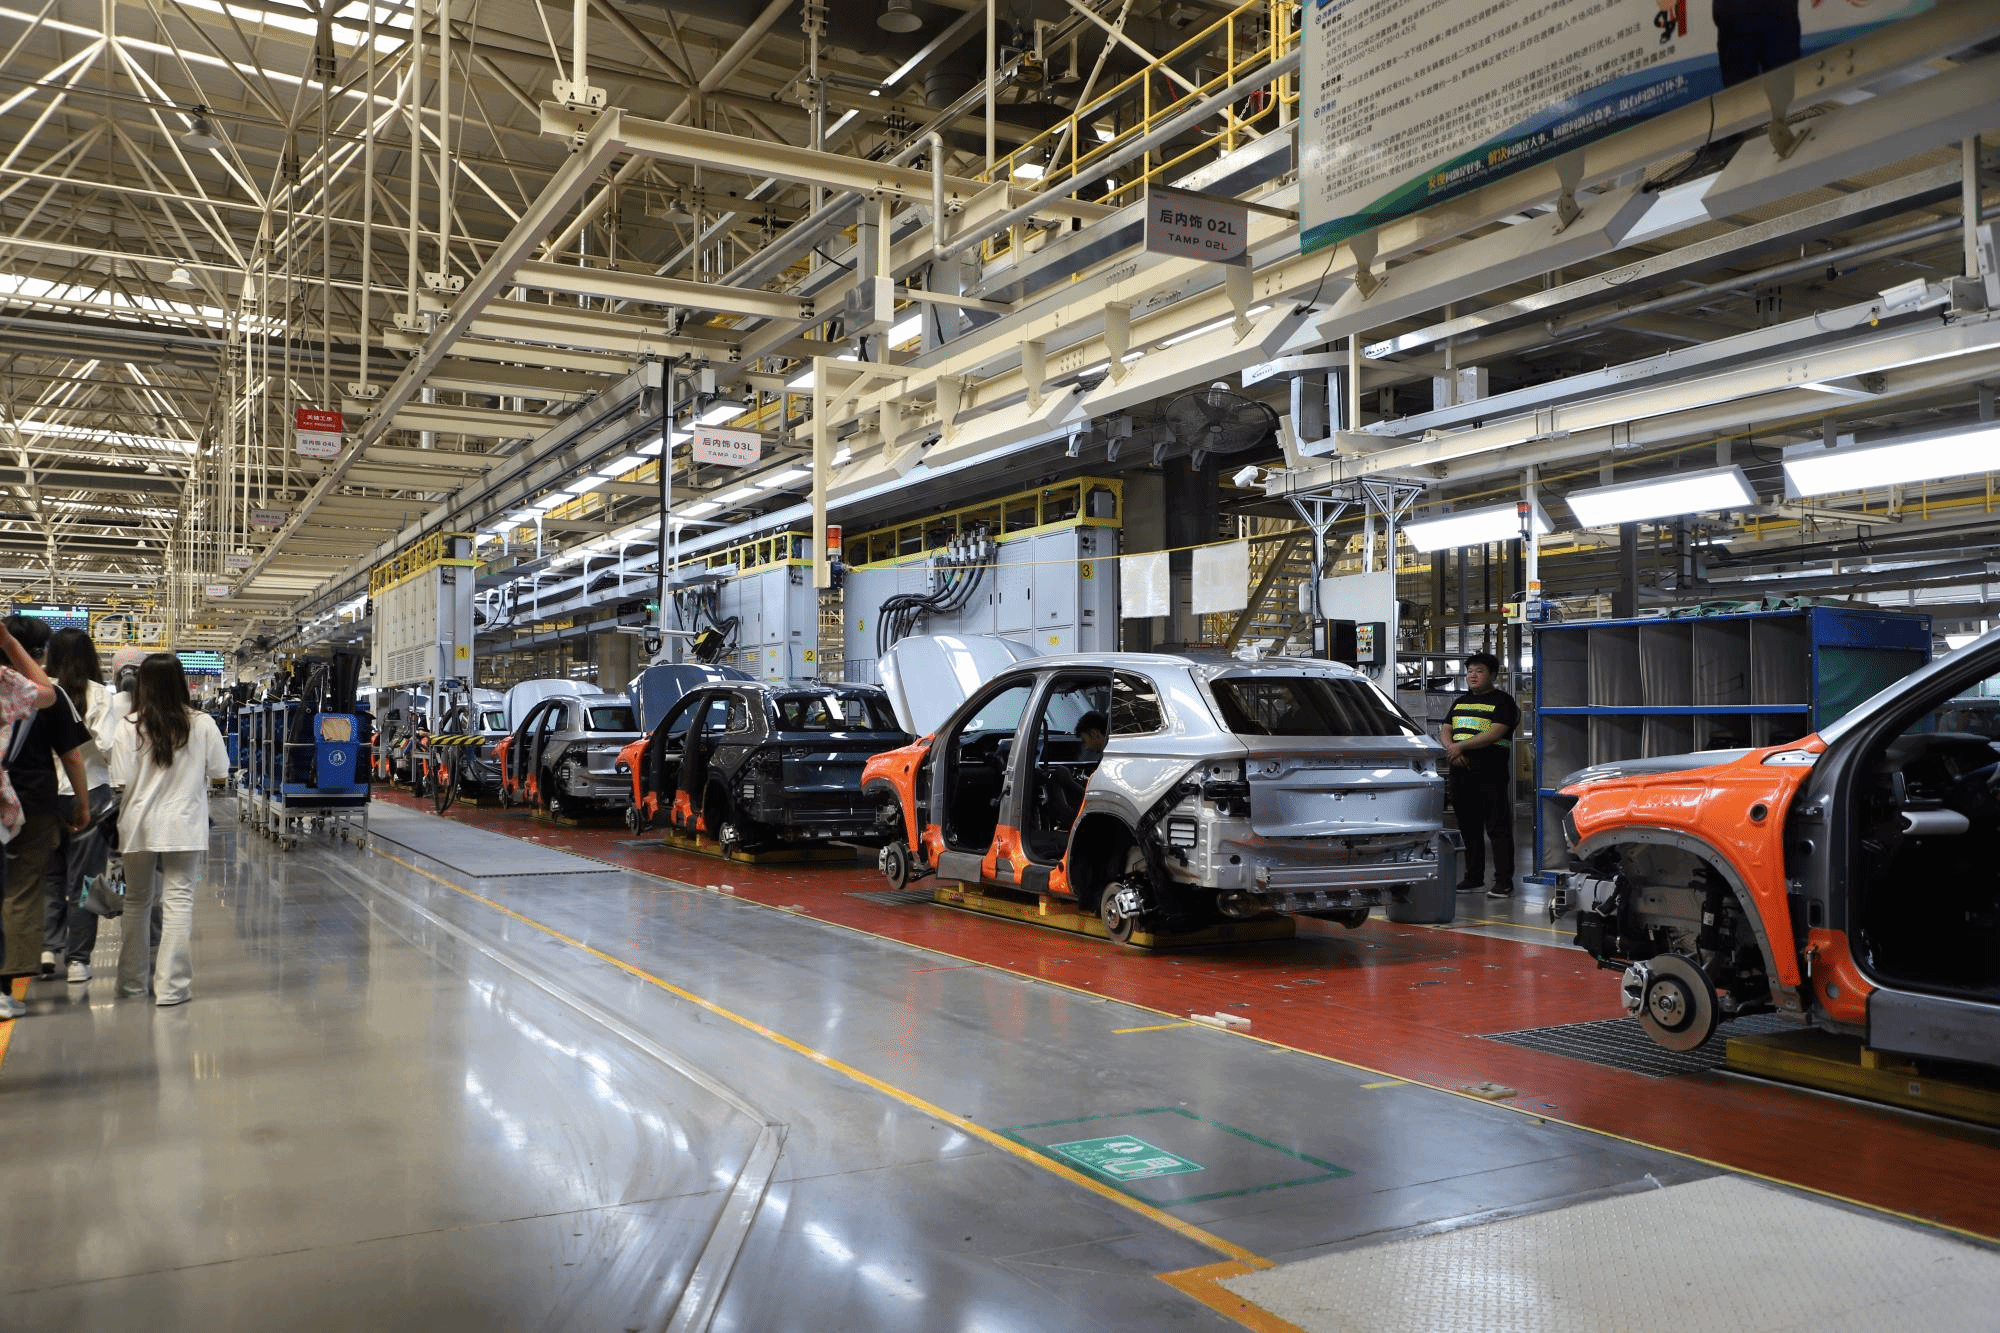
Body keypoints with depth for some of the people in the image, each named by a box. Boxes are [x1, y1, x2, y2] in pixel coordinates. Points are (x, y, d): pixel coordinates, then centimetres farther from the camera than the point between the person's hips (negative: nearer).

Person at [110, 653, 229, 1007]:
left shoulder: (128, 727, -8)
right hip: (184, 826, -1)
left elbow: (121, 782, -8)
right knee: (179, 901, 1)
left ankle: (132, 981, 26)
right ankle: (171, 986, -2)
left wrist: (146, 781, 13)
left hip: (139, 825, 1)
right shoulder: (202, 724, -6)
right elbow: (219, 774, 0)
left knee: (136, 901, 15)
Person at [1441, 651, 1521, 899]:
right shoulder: (1460, 702, 21)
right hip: (1461, 773, 7)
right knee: (1469, 828, 11)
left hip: (1491, 775, -6)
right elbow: (1445, 732, 16)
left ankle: (1504, 881, -6)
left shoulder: (1502, 701, 0)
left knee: (1498, 828, -6)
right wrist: (1452, 750, -6)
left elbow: (1494, 734, -13)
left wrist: (1461, 745, -15)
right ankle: (1473, 876, 19)